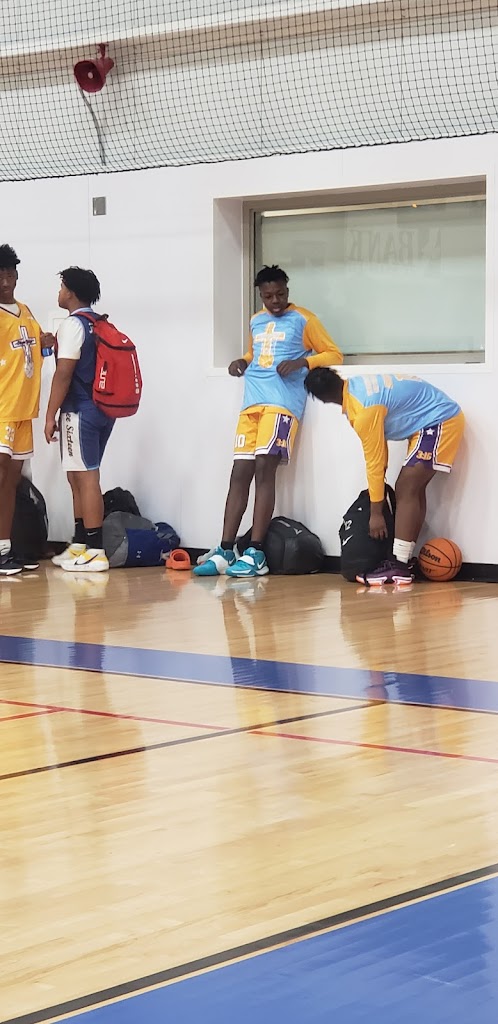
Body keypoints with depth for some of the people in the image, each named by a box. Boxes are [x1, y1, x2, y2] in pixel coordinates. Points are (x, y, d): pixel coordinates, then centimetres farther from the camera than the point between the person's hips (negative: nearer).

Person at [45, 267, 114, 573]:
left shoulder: (73, 325, -11)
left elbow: (64, 374, -16)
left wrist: (51, 414, -13)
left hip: (80, 410, -9)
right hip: (102, 410, 9)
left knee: (86, 477, -8)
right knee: (78, 476, 15)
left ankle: (95, 552, -9)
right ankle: (80, 545, 20)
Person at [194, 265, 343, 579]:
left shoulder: (303, 320, 3)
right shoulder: (256, 322, 20)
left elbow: (334, 354, 3)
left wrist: (303, 362, -14)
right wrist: (243, 361, 12)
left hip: (282, 403, -6)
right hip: (251, 404, 6)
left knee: (265, 468, -16)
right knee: (240, 473, 0)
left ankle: (256, 554, -16)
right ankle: (225, 552, 0)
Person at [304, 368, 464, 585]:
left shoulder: (364, 409, -24)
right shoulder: (357, 386, 4)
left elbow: (374, 461, -19)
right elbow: (379, 447, 13)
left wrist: (376, 513, -12)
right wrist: (378, 482, 17)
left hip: (439, 421, -10)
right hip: (443, 417, 10)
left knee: (406, 489, -15)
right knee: (413, 489, 11)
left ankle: (399, 567, -20)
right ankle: (405, 561, 12)